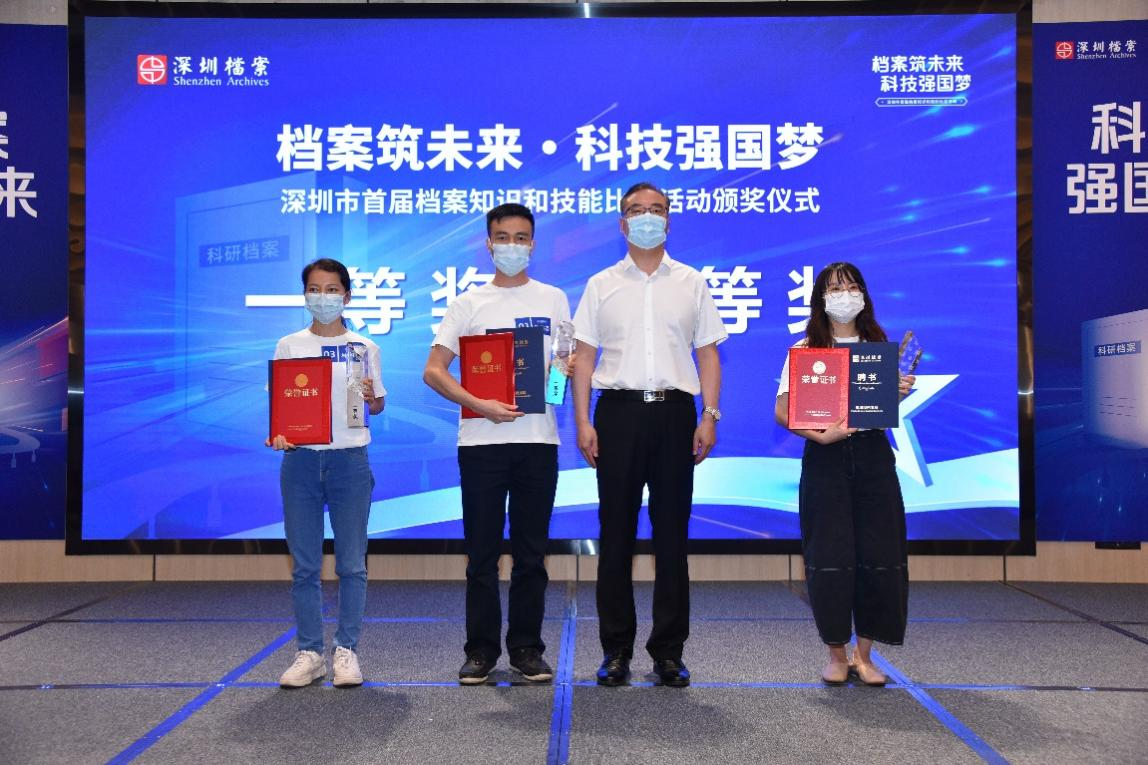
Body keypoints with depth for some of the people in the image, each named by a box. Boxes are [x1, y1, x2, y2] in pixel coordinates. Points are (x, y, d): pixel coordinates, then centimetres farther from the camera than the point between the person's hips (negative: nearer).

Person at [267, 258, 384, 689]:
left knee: (351, 563, 1)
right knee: (304, 565, 4)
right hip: (300, 460, 1)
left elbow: (378, 405, 10)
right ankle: (309, 653, 14)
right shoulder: (289, 346, 8)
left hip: (349, 459, -1)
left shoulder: (363, 348, 6)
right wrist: (277, 435, -12)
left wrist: (372, 397, -13)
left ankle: (347, 650, 11)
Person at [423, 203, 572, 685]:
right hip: (480, 440, -1)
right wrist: (481, 406, -14)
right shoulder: (469, 302, 7)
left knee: (531, 551, 6)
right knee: (481, 551, 4)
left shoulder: (553, 299, 11)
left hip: (537, 437, 1)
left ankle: (526, 648, 17)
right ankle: (481, 649, 15)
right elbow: (433, 371, 0)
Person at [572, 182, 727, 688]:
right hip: (618, 411, 0)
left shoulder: (692, 283, 12)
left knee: (672, 533, 3)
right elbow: (584, 356, 6)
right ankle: (616, 649, 13)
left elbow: (708, 355, 9)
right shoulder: (601, 285, 10)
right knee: (615, 533, 3)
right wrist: (583, 423, -3)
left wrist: (709, 417, -2)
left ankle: (669, 650, 13)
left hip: (674, 412, 0)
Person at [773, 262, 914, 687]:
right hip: (825, 460, -3)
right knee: (830, 558, -2)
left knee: (878, 556, 0)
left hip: (873, 456, 3)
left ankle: (864, 656, 14)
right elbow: (783, 412, -6)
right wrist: (821, 435, -20)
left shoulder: (879, 346, 13)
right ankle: (836, 655, 13)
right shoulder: (805, 350, 3)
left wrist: (900, 394, -5)